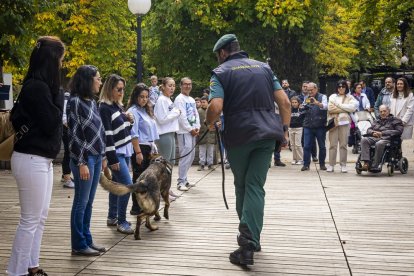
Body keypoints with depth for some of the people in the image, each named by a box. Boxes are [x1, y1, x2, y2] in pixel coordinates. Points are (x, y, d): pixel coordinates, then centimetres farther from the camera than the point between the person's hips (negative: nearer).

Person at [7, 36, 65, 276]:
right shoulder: (37, 87, -17)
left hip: (42, 160, 10)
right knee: (30, 220, -2)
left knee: (40, 218, 15)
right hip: (32, 160, -10)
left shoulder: (39, 85, 12)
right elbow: (51, 123, -16)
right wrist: (59, 95, -7)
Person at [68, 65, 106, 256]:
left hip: (96, 157, 8)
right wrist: (81, 163, -16)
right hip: (85, 158, -8)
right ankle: (79, 245, 9)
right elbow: (74, 134, -14)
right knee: (81, 202, 0)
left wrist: (101, 157, 15)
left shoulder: (92, 101, 12)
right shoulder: (75, 101, -11)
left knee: (89, 202, 12)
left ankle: (87, 240, 20)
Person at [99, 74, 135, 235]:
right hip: (116, 153, -8)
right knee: (127, 185, -12)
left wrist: (129, 121, -1)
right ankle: (121, 222, -4)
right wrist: (112, 159, -20)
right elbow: (106, 135, -18)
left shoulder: (118, 105, 12)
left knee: (117, 184, 13)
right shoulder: (104, 108, -14)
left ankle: (112, 218, 23)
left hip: (125, 151, 8)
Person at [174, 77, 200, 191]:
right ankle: (181, 182, -7)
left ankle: (184, 179, 21)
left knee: (191, 155, 12)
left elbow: (196, 114, 17)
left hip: (192, 131, 9)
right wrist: (190, 129, -12)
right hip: (184, 131, -9)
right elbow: (182, 116, -15)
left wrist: (197, 128, 2)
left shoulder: (192, 99, 18)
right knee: (185, 156, -12)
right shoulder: (179, 99, -8)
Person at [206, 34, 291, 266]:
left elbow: (216, 107, -13)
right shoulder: (264, 67, 15)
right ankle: (250, 242, -7)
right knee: (255, 186, 2)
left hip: (239, 134, -2)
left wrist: (209, 123, 7)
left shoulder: (221, 72, 3)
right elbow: (285, 102, 8)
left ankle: (249, 240, 25)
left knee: (242, 185, 15)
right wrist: (284, 128, 17)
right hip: (268, 133, 3)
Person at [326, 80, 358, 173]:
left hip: (345, 122, 0)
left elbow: (352, 107, -8)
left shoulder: (350, 97, 11)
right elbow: (330, 108, -4)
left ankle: (343, 165, 6)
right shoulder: (332, 97, 11)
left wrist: (338, 105, -7)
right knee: (332, 144, -1)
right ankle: (331, 165, 3)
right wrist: (345, 109, -6)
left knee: (343, 144, 1)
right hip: (333, 122, 0)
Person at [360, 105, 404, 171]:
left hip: (386, 139, -5)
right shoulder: (377, 121, 30)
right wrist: (373, 132, -1)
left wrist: (382, 133, -8)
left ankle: (374, 166, -36)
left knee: (379, 144, -40)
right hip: (374, 138, 5)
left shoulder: (395, 120, 15)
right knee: (364, 140, -28)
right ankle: (366, 162, -38)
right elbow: (369, 130, 27)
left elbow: (399, 131, -1)